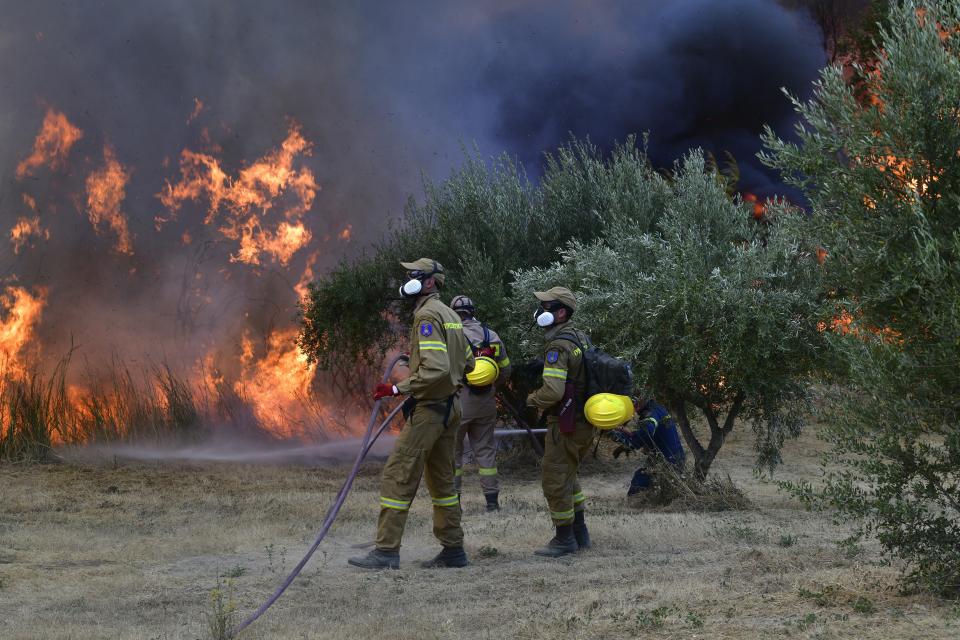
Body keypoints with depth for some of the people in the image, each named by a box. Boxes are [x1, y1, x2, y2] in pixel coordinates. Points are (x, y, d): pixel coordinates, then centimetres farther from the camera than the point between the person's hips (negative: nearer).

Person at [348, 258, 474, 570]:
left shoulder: (427, 316, -16)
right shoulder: (450, 315, 14)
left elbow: (436, 369, -25)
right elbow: (467, 363, 18)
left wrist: (397, 389, -21)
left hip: (429, 408, -10)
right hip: (450, 406, 10)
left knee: (398, 477, -8)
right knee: (441, 479, 15)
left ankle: (386, 550, -9)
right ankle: (453, 550, 17)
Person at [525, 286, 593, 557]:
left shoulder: (558, 346, -21)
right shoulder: (579, 337, 9)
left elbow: (553, 391, -29)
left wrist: (532, 399, -8)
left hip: (565, 424, -10)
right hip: (585, 421, 10)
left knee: (555, 481, 0)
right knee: (568, 476, 21)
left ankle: (565, 539, 6)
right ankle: (580, 533, 26)